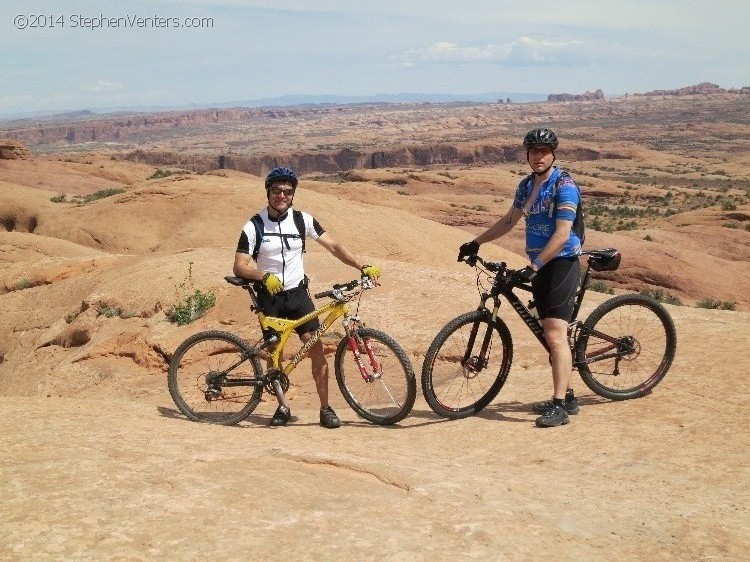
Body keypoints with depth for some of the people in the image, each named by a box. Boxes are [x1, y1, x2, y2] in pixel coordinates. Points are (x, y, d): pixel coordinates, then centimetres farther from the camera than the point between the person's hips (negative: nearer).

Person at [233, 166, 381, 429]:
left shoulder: (303, 219, -1)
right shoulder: (254, 226, -7)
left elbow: (333, 246, 1)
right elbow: (240, 266, -11)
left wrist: (362, 266, -9)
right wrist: (264, 276, -30)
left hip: (297, 293, 1)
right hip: (269, 297, -1)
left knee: (316, 348, -9)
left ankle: (325, 409, -2)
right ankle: (282, 407, 21)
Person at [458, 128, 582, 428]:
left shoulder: (564, 185, -14)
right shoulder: (526, 185, 11)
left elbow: (562, 235, -21)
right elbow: (509, 221, 23)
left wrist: (534, 266, -26)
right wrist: (476, 242, 20)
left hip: (561, 265, -8)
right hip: (541, 267, 8)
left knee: (556, 334, -14)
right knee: (551, 335, 11)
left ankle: (560, 406, -13)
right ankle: (566, 396, 22)